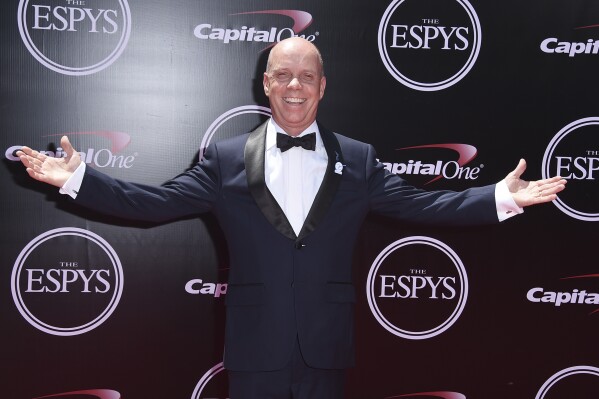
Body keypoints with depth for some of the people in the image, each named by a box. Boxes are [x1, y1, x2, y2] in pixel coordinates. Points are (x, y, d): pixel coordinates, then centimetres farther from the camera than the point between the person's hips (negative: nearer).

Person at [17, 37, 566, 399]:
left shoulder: (357, 160, 6)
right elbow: (153, 202, 0)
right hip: (254, 350, 0)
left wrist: (501, 197, -9)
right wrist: (78, 177, -10)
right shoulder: (226, 160, 3)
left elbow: (420, 205, 1)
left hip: (326, 352, 1)